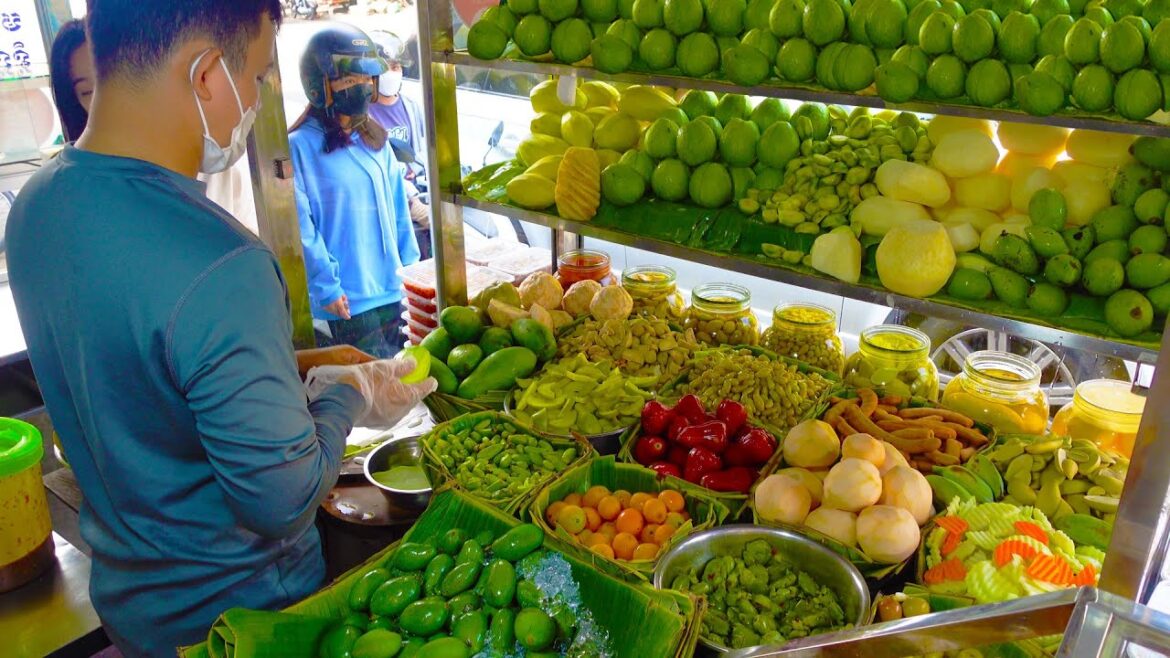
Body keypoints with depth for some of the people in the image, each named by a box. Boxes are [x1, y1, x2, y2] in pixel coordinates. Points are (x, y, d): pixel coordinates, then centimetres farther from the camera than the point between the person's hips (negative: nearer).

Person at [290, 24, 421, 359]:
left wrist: (411, 267, 10)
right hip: (347, 299, -6)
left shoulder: (376, 140, 10)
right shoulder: (300, 147, -9)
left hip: (394, 288, 6)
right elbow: (301, 227, -12)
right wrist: (326, 287, -15)